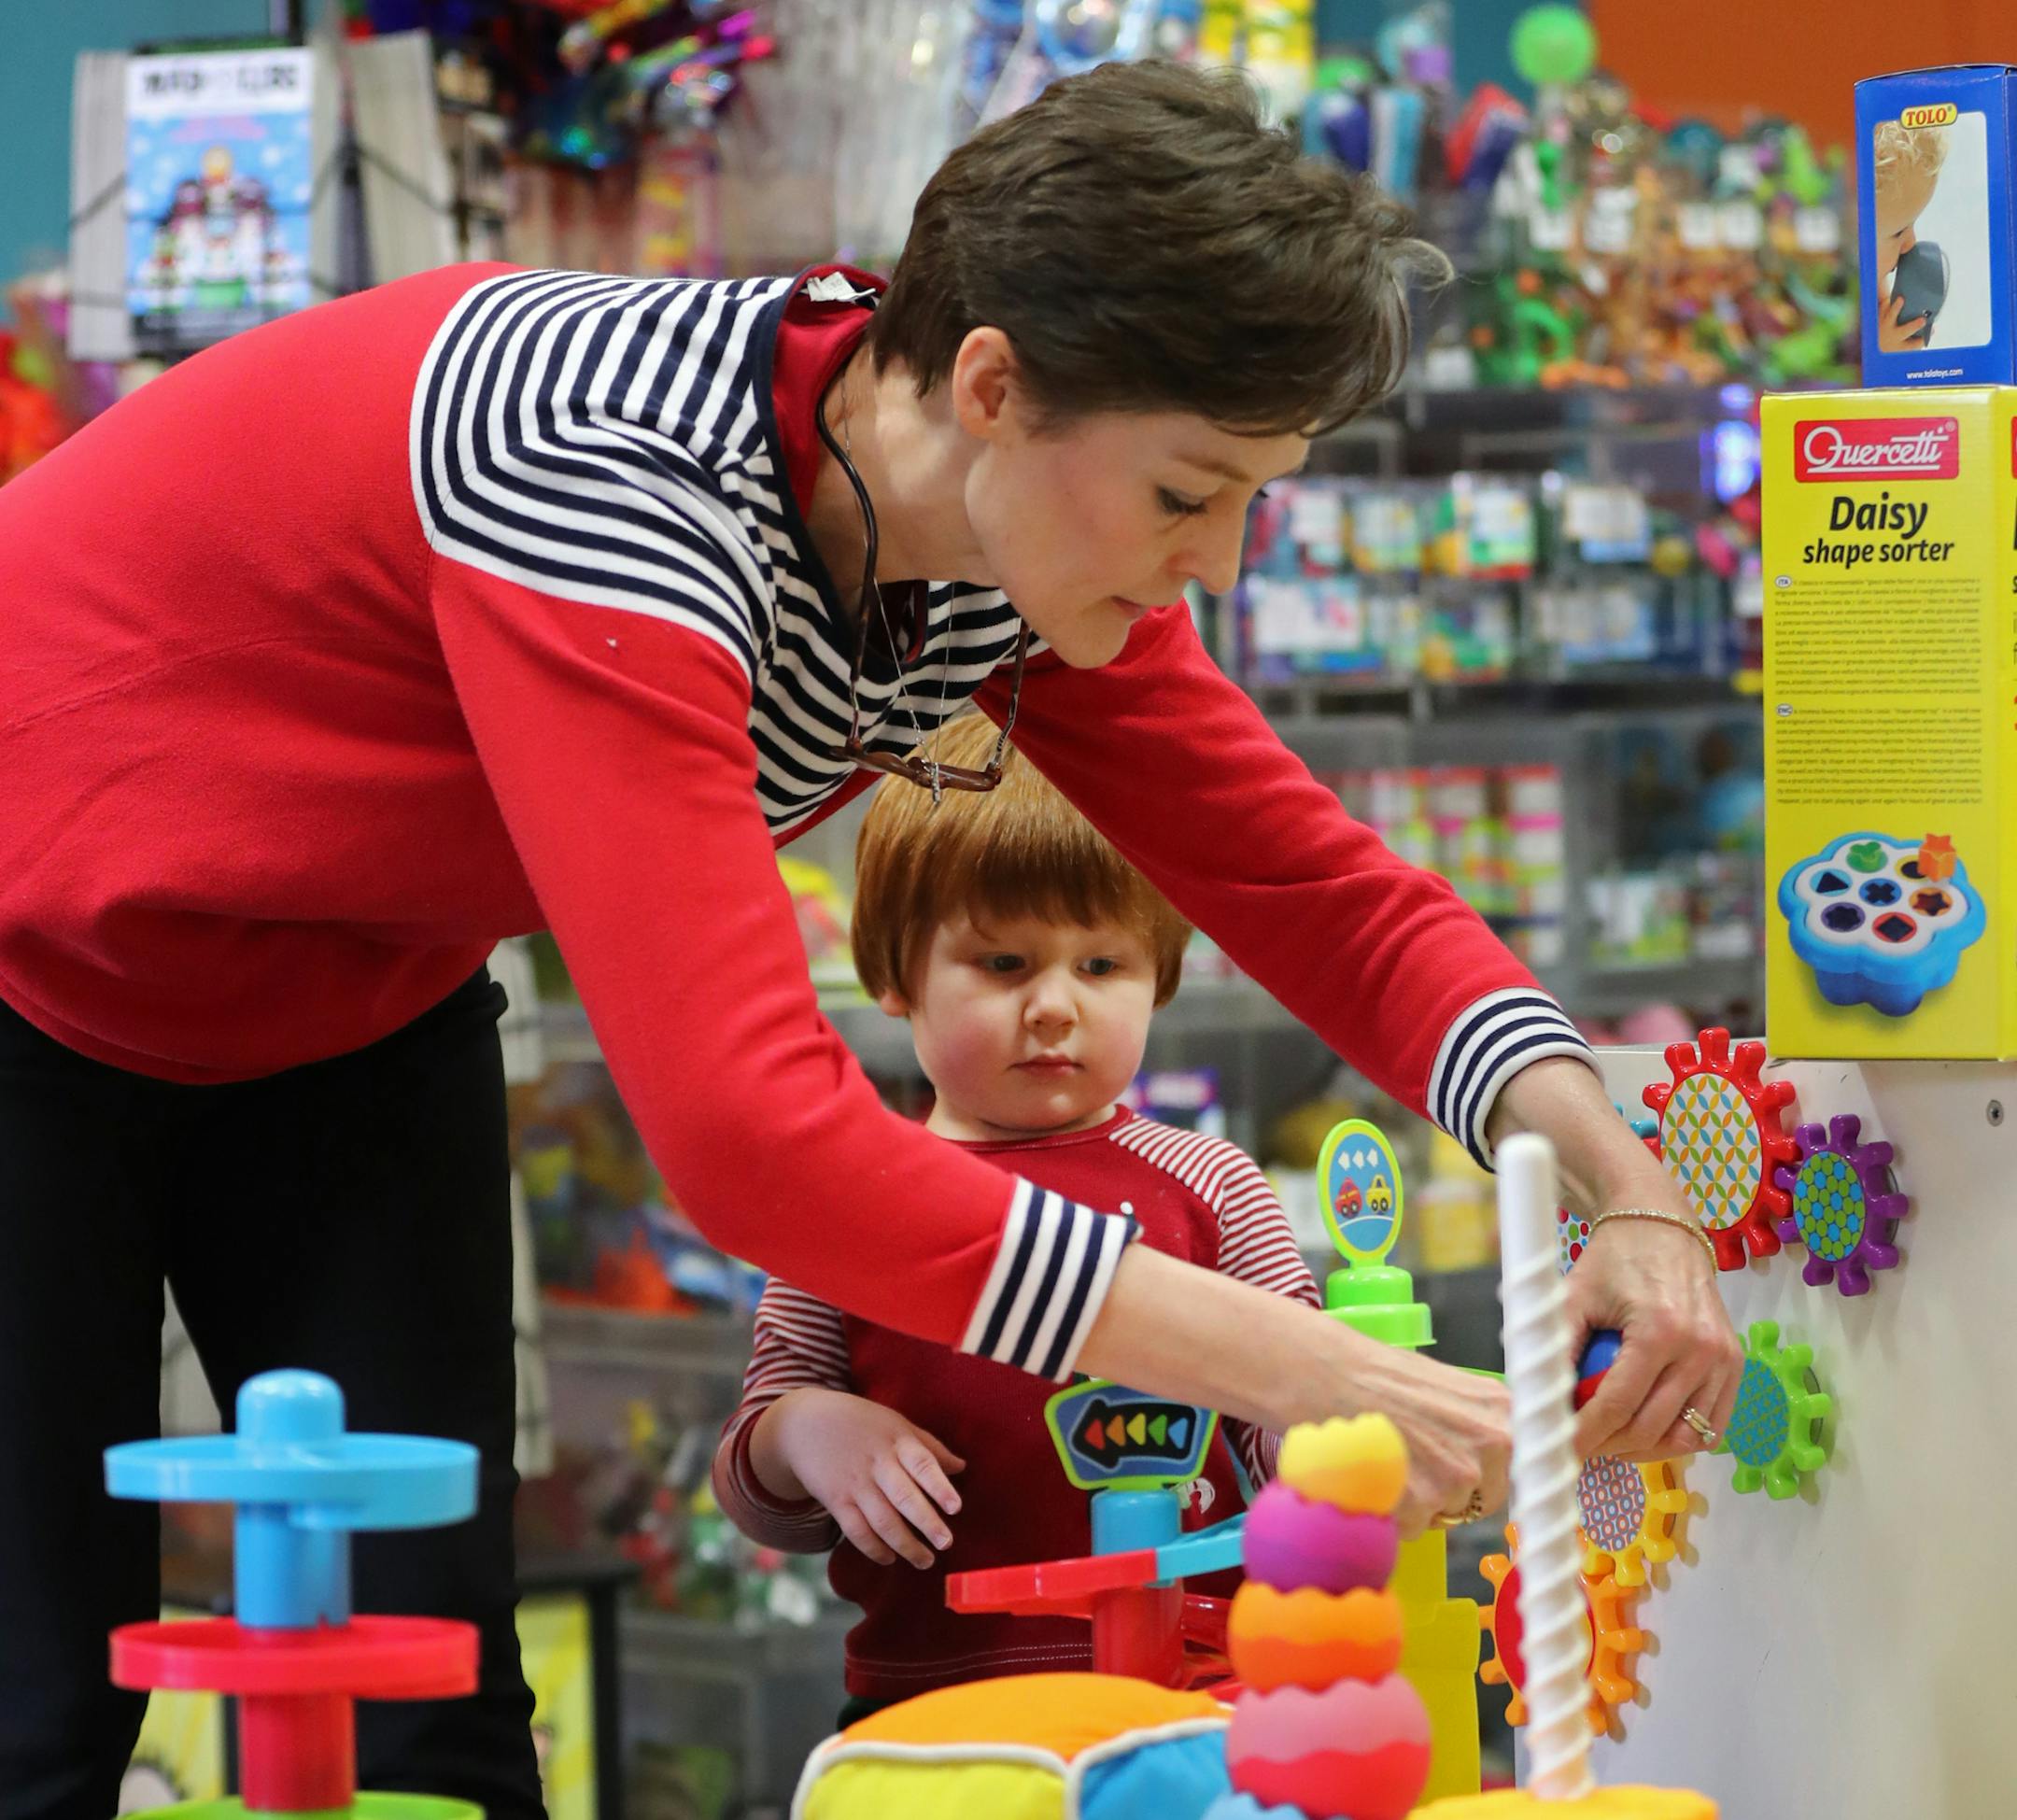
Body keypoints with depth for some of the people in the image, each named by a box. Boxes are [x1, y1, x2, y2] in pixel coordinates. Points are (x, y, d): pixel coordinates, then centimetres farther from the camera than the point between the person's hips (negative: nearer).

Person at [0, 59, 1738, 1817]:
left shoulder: (1012, 534, -15)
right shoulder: (625, 491, -40)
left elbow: (1324, 892, -7)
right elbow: (752, 1130, -46)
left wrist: (1618, 1173, -26)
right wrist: (1300, 1377, -46)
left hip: (342, 999, 7)